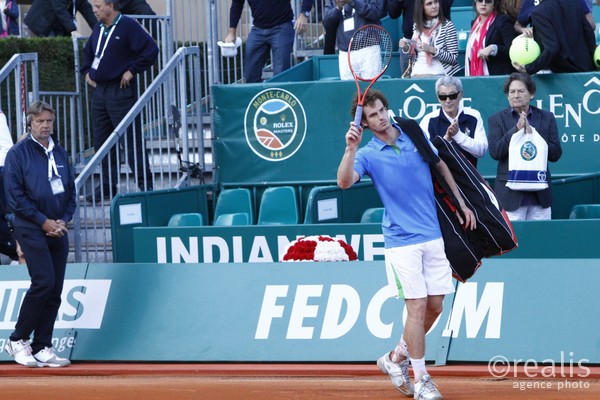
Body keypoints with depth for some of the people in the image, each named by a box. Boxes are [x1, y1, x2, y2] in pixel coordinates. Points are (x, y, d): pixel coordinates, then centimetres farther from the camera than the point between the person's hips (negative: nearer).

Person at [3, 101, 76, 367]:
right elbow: (15, 195, -8)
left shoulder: (60, 153, 15)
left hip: (58, 229, 6)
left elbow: (71, 191, 18)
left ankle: (42, 348, 7)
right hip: (31, 228, -6)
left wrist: (64, 220, 1)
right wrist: (43, 221, -12)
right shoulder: (18, 153, -3)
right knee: (43, 282, -16)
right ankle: (18, 340, -4)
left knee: (55, 290, 2)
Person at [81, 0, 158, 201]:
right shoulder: (98, 28, 13)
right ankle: (107, 185, 17)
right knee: (101, 140, 10)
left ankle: (145, 183, 0)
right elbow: (87, 52, 31)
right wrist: (86, 71, 16)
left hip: (121, 92, -8)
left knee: (132, 140, -6)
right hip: (99, 91, 8)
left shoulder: (128, 26, -10)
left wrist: (132, 71, -15)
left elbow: (150, 50, -17)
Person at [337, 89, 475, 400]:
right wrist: (351, 148, -37)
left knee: (435, 306, 6)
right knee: (417, 306, -10)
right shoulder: (368, 155, -6)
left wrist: (461, 204, 18)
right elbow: (344, 181, -24)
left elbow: (441, 166, 20)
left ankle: (396, 358, 26)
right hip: (402, 242, -5)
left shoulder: (414, 134, 5)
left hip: (433, 236, 5)